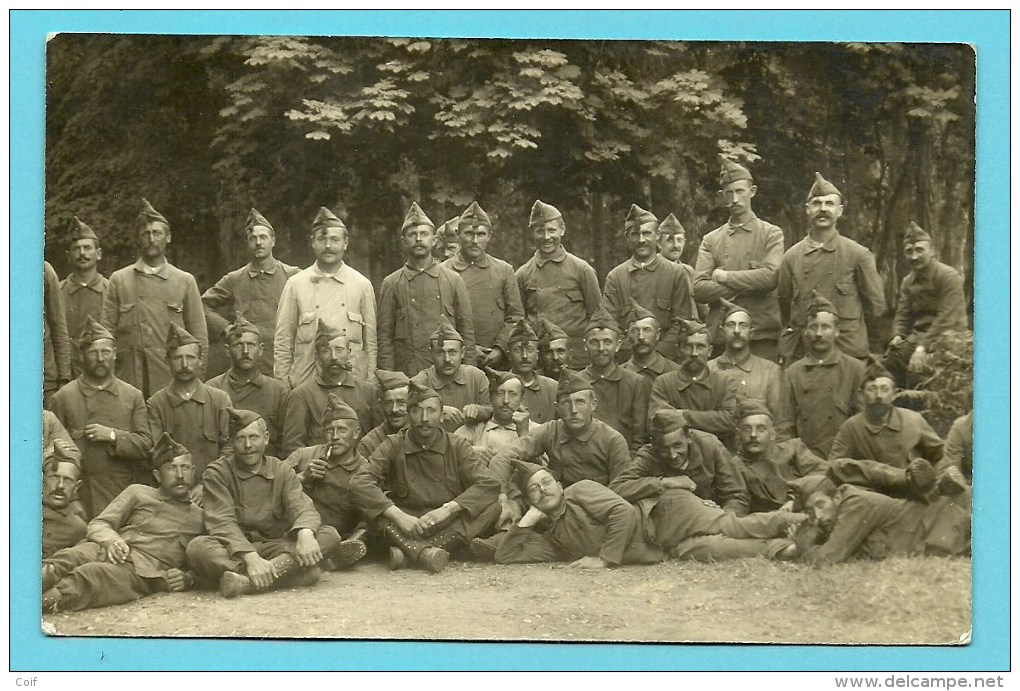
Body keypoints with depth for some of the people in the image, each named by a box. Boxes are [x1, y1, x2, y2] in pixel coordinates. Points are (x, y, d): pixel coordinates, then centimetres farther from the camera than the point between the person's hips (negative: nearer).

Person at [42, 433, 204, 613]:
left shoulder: (199, 519, 24)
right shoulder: (137, 493, 25)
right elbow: (98, 525, 16)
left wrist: (187, 579, -1)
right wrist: (112, 541, -8)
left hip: (143, 571, -2)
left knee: (93, 573, -38)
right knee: (69, 557, -36)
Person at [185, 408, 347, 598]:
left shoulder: (282, 471, 9)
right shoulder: (216, 473, -1)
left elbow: (302, 508, -6)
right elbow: (222, 523, -15)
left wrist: (305, 535, -32)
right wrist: (251, 557, -32)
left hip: (275, 548, 3)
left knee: (329, 535, -21)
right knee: (198, 548, -34)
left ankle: (246, 582, -40)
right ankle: (290, 572, -43)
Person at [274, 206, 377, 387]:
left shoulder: (362, 285, 5)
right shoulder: (295, 284, 4)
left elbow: (371, 343, 7)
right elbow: (282, 343, 5)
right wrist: (283, 388, 1)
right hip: (305, 384, 0)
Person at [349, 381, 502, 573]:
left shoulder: (458, 446, 2)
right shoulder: (394, 445, 0)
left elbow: (489, 484, -11)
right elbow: (359, 482, -15)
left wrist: (447, 509, -25)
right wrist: (398, 515, -28)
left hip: (451, 527, 1)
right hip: (405, 526, -1)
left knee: (492, 508, -24)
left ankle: (410, 551, -35)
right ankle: (424, 552, -48)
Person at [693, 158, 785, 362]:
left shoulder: (771, 233, 7)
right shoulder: (710, 240, 12)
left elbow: (772, 276, -10)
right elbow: (699, 289, 0)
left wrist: (725, 276, -4)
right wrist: (749, 285, -8)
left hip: (763, 336, -2)